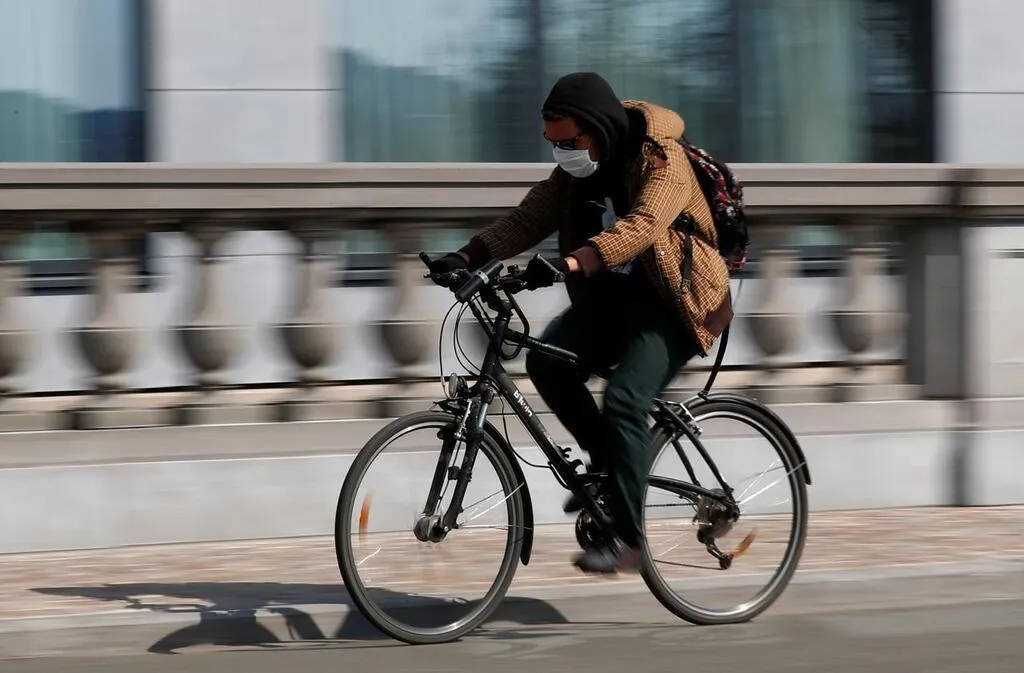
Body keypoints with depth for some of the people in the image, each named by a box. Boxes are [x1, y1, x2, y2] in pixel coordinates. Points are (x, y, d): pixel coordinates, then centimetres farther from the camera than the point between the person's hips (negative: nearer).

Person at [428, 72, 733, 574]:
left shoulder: (661, 161, -19)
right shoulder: (576, 170, 4)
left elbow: (641, 225, -36)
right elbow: (528, 218, -3)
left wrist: (571, 263, -50)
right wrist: (469, 255, -20)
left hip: (669, 303, -7)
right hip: (607, 296, 7)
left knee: (624, 401, -25)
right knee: (546, 361, -17)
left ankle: (626, 538, -19)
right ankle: (607, 458, 4)